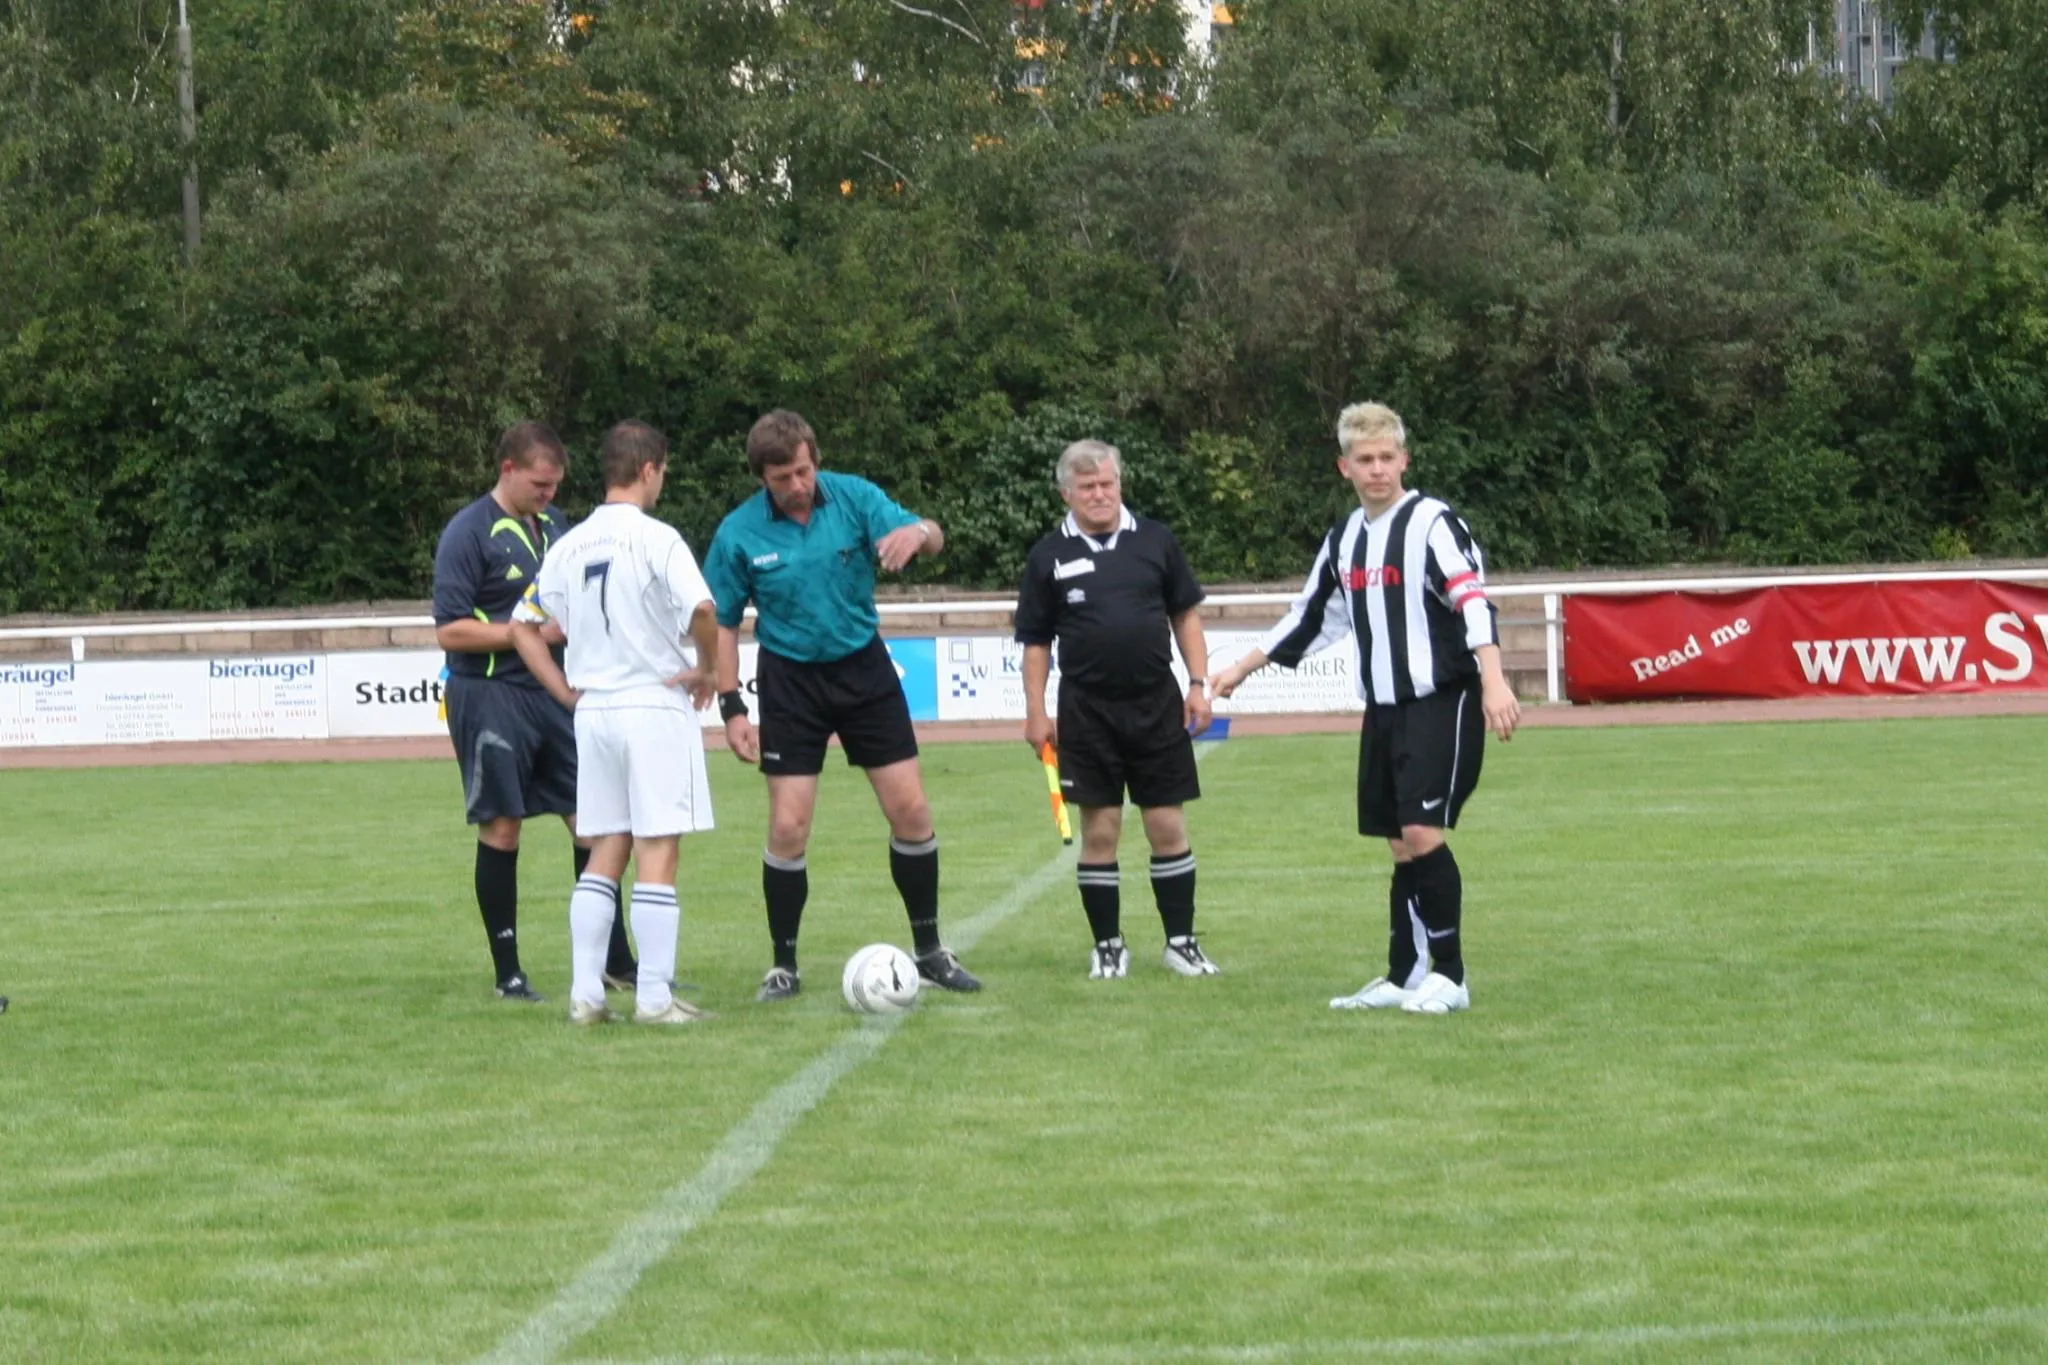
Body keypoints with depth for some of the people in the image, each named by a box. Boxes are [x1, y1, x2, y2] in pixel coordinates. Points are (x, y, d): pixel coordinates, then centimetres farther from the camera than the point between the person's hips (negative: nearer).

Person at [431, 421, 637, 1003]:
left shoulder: (554, 524, 13)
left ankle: (616, 960, 12)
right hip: (492, 696, -7)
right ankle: (508, 973, 6)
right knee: (501, 827, -2)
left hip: (554, 691, 7)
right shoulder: (468, 533, -9)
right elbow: (449, 630, -15)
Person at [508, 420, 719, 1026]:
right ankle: (654, 998, -4)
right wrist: (706, 669, -6)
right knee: (657, 853, -3)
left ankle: (586, 993, 8)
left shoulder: (570, 545, 9)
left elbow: (523, 628, 12)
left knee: (605, 855, 11)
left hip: (593, 712, 6)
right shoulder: (656, 538, -10)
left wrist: (567, 692, 12)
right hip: (656, 706, -6)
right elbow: (701, 608, -23)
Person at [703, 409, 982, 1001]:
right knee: (789, 829, -6)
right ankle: (784, 964, 9)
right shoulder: (739, 534, -10)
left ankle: (929, 951, 15)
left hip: (864, 669, 2)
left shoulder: (853, 497, -9)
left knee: (910, 809, 1)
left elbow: (931, 536, -16)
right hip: (790, 681, -2)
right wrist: (731, 707, -8)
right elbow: (723, 623, -2)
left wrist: (918, 532, -40)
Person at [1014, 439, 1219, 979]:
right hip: (1086, 710, -1)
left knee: (1169, 827, 2)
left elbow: (1185, 614, 11)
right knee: (1099, 830, 1)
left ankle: (1181, 941, 11)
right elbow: (1035, 642, 5)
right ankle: (1108, 946, 12)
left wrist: (1198, 682, 3)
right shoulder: (1049, 556, 2)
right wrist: (1035, 712, -1)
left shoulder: (1155, 541, 5)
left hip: (1157, 705, 1)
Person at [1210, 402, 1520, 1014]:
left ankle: (1449, 976, -7)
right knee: (1402, 846, 9)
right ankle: (1404, 978, 14)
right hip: (1384, 710, 7)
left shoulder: (1433, 523, -10)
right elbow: (1310, 620, 25)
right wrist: (1242, 669, 27)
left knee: (1423, 833, -15)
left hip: (1441, 704, -7)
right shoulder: (1344, 540, 13)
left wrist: (1493, 681, -34)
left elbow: (1472, 600, -21)